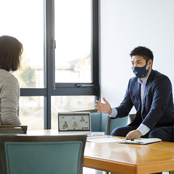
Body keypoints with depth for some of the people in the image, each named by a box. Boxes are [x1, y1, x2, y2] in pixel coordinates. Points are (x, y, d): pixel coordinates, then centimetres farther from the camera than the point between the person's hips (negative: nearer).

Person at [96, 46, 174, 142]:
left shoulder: (162, 81, -14)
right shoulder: (132, 82, 10)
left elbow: (157, 109, -28)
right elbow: (125, 108, 7)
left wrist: (140, 131, -41)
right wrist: (110, 111, -17)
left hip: (163, 127, -6)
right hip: (141, 126, 6)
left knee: (154, 136, -37)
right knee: (116, 132, -15)